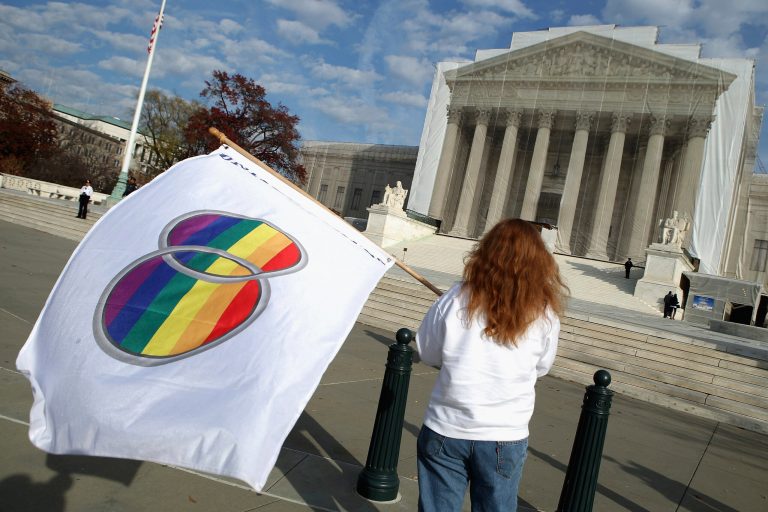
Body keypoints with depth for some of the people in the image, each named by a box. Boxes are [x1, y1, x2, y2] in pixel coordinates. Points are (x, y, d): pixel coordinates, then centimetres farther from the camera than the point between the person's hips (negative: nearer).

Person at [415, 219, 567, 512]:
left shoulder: (457, 299, -10)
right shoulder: (545, 315, -9)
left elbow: (427, 353, 2)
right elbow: (541, 368, 6)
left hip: (446, 430, 0)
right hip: (505, 437, 0)